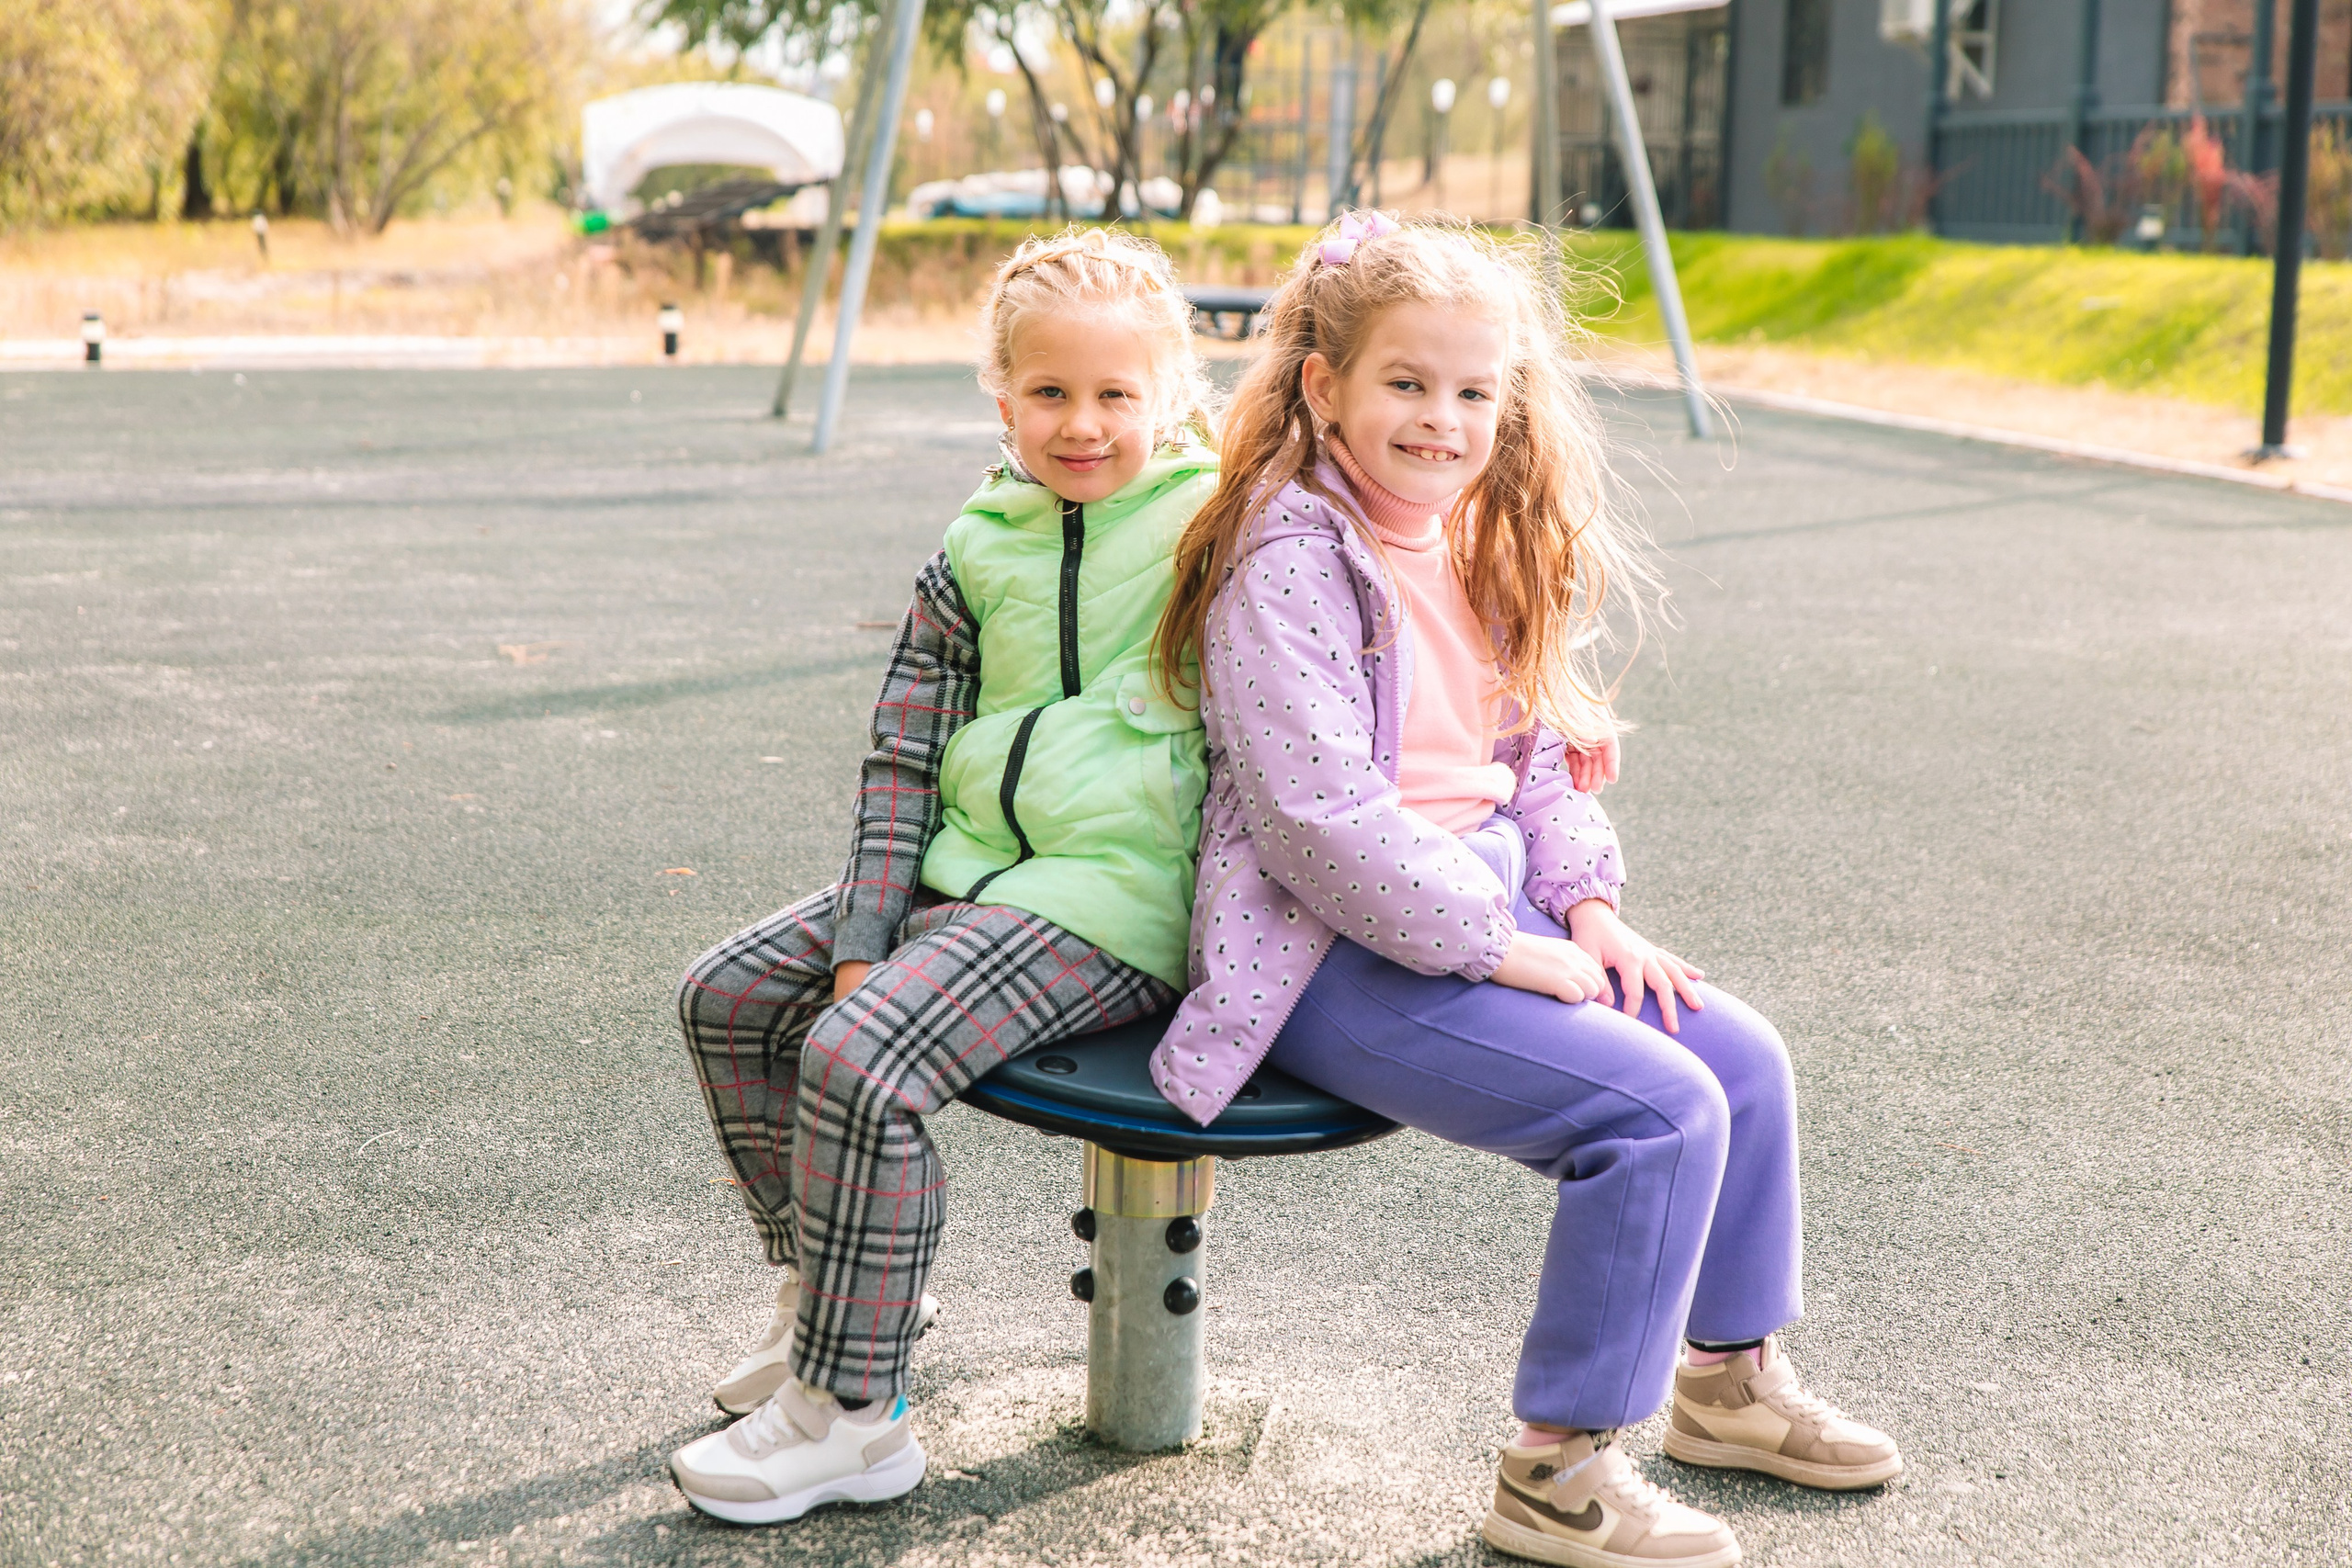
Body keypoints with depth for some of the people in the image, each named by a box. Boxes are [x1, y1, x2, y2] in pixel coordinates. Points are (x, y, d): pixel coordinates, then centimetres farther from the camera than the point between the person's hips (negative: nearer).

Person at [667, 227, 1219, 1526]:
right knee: (728, 996, 6)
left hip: (1110, 895, -7)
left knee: (862, 1063, -24)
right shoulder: (973, 560, 8)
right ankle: (827, 1282, 23)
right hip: (967, 873, 7)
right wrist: (860, 943, -3)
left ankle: (851, 1414, -11)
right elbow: (900, 764, 7)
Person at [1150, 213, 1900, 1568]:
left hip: (1480, 908, 9)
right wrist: (1494, 946, -19)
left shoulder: (1475, 551, 12)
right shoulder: (1291, 561, -17)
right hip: (1336, 956, -9)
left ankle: (1731, 1378, 27)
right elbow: (1319, 819, -24)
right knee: (1661, 1106, -20)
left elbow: (1542, 750, 19)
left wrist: (1590, 906, 4)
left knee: (1741, 1055, 7)